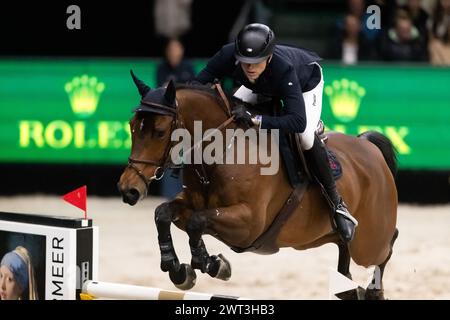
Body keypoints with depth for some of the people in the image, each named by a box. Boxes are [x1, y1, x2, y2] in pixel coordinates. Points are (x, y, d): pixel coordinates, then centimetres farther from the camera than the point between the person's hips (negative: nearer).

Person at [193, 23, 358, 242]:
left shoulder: (283, 68, -48)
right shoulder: (229, 55, -38)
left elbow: (298, 122, -54)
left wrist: (255, 120, -63)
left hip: (307, 81, -5)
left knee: (305, 137, -27)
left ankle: (336, 203, -12)